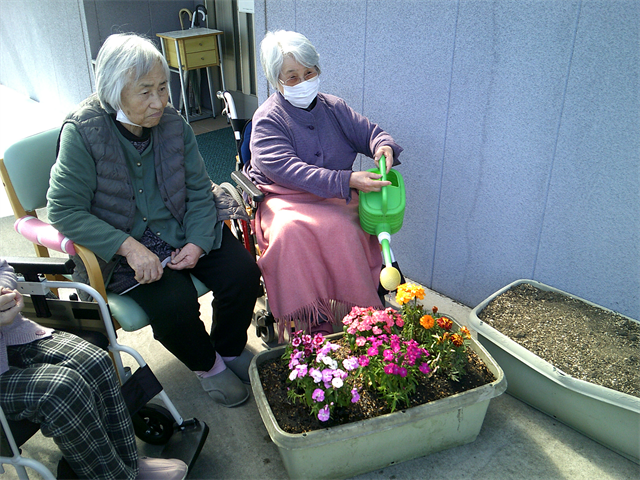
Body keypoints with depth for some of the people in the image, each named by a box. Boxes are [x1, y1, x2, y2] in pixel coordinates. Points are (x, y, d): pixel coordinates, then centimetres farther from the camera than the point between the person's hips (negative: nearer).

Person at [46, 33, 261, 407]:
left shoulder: (173, 123, -3)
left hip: (183, 232, 4)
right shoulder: (83, 133, -15)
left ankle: (230, 349, 16)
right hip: (122, 247, -4)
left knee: (244, 273, -14)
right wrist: (128, 247, -26)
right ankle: (207, 365, 8)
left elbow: (199, 190, 2)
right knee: (174, 303, -27)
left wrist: (198, 242, -14)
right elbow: (65, 211, -16)